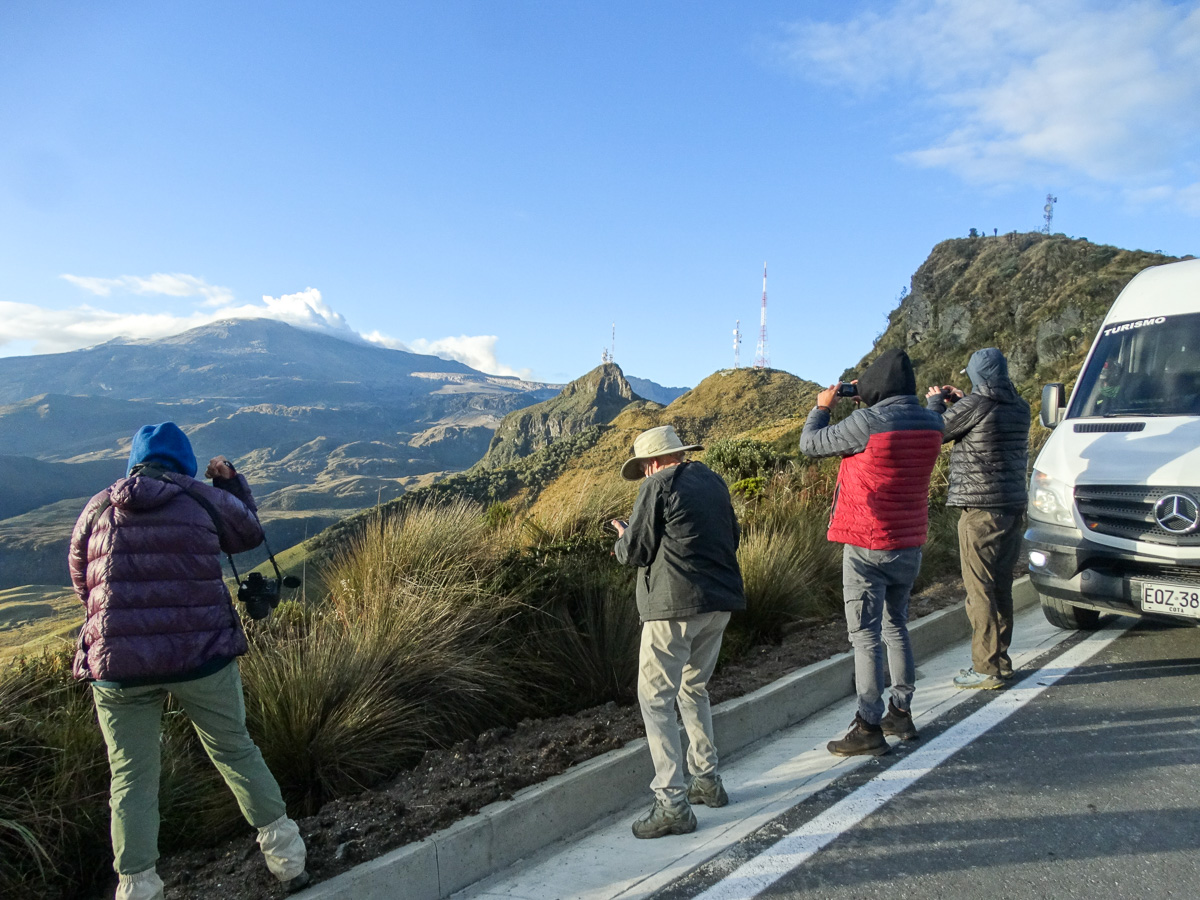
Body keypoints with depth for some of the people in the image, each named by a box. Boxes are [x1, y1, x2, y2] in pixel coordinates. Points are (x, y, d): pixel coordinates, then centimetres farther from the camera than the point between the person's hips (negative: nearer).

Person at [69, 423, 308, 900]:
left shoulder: (97, 509, 5)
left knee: (132, 777, 15)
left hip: (117, 664, 1)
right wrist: (231, 481, 27)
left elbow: (81, 583, 16)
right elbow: (249, 533, 17)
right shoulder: (205, 499, -1)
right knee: (235, 752, 16)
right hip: (202, 655, 0)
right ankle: (288, 859, 24)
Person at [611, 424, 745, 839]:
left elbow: (635, 551, -8)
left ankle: (673, 804, 1)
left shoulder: (658, 486, -8)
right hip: (720, 601, 8)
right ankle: (707, 780, 31)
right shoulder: (714, 481, 13)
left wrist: (623, 537, 13)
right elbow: (732, 536, 20)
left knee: (655, 698, 1)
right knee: (694, 688, 23)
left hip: (675, 605, -8)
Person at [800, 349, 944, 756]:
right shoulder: (931, 423, 0)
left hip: (867, 546, -7)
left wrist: (822, 406, 8)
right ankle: (901, 713, 31)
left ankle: (869, 727, 5)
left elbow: (809, 443, -9)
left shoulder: (867, 423, -21)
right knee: (896, 627, 21)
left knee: (865, 635, 0)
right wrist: (869, 404, 15)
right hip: (910, 543, 7)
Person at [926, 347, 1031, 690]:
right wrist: (958, 401, 27)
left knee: (980, 590, -2)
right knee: (1000, 588, 15)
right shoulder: (1020, 408, 9)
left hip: (981, 511, -8)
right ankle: (999, 661, 24)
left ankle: (987, 669, 3)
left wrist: (935, 401, 14)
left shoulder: (974, 405, -14)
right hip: (1013, 508, 8)